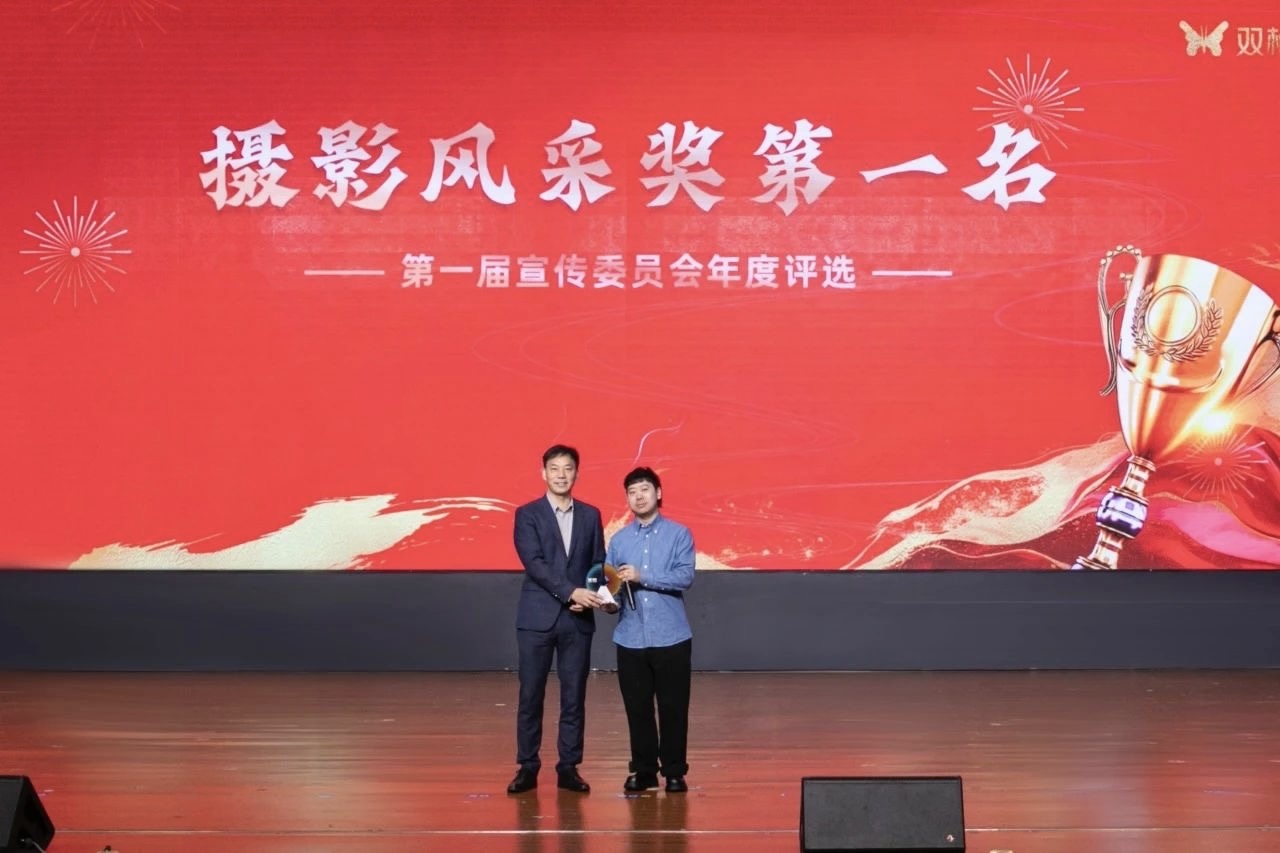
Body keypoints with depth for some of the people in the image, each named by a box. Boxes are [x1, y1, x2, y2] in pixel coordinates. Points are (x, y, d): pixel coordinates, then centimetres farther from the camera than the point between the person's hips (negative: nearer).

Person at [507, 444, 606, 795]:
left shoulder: (590, 515, 10)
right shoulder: (528, 514, 0)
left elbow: (598, 564, 10)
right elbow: (534, 563, -11)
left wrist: (588, 597, -9)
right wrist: (571, 592, -20)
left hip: (578, 620, 2)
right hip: (537, 618, -2)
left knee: (574, 697, 4)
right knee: (530, 696, 1)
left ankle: (568, 767, 12)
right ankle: (527, 767, 10)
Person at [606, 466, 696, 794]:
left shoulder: (679, 534, 1)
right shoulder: (618, 539, 10)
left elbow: (685, 577, -12)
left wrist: (642, 576, -18)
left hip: (671, 637, -2)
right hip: (630, 638, 3)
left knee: (673, 707, 3)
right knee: (637, 708, 7)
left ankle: (675, 771, 14)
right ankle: (644, 770, 19)